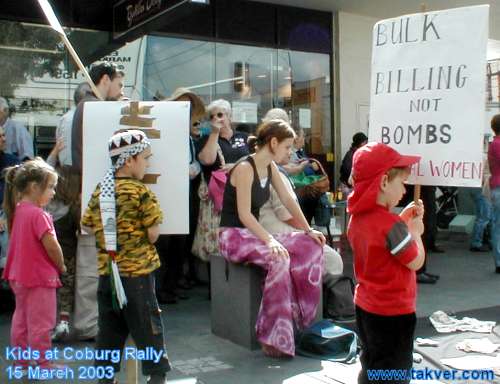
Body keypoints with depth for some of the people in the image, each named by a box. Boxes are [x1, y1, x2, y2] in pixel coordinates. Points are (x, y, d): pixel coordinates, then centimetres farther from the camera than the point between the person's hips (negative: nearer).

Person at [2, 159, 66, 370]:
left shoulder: (19, 210, 5)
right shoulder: (38, 214, -22)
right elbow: (51, 246, -23)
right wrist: (61, 266, -7)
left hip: (20, 276, 9)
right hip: (39, 276, -9)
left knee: (21, 318, 18)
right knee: (41, 322, 2)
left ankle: (20, 360, 28)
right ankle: (43, 364, 12)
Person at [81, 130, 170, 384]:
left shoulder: (100, 189, 4)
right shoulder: (140, 192, -13)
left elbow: (87, 225, 9)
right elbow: (153, 234, -13)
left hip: (107, 270, 6)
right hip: (137, 270, -5)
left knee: (110, 325, 15)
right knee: (148, 324, 5)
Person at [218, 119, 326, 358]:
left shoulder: (271, 168, 7)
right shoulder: (245, 168, -18)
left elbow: (288, 201, 12)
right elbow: (244, 215, -23)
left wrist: (308, 230, 6)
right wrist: (269, 240, -33)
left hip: (254, 233, 9)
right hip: (233, 235, -8)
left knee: (311, 247, -10)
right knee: (279, 258, -34)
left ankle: (300, 319, -8)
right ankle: (274, 336, -26)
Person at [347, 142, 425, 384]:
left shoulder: (357, 218, 1)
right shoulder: (390, 225, -26)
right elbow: (416, 262, -16)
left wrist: (403, 219, 5)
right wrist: (415, 231, -2)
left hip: (365, 306, 8)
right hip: (393, 312, -8)